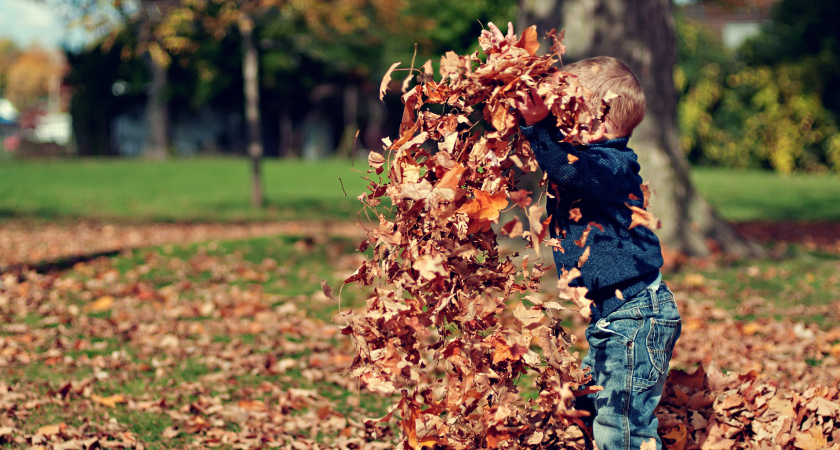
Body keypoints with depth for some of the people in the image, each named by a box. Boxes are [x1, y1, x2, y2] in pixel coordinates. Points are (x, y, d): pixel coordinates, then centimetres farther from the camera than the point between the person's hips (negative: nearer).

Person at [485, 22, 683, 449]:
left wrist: (539, 125, -51)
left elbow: (571, 168, -42)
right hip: (609, 316, 11)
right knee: (589, 407, 18)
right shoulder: (585, 154, 7)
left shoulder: (613, 166, -20)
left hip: (636, 315, -10)